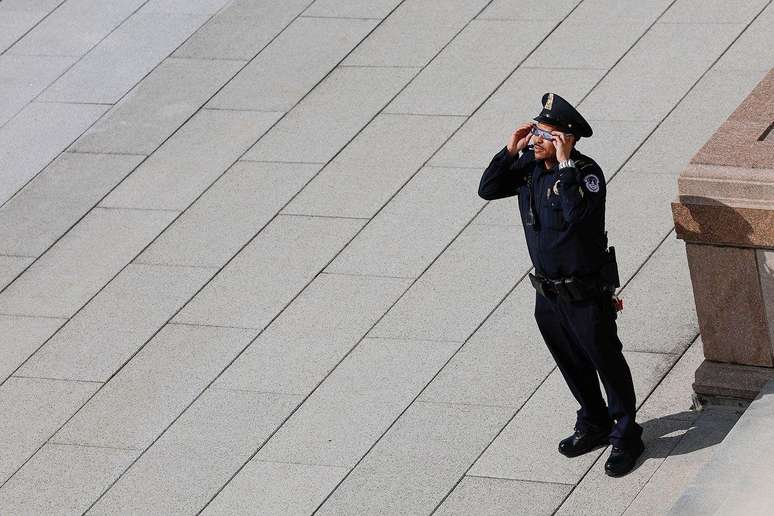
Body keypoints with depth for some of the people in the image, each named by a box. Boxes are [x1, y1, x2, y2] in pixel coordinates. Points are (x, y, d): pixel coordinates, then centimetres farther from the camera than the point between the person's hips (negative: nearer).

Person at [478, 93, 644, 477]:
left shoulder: (587, 173, -24)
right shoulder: (529, 166, -3)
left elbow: (577, 212, -40)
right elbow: (487, 189, 0)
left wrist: (565, 164, -37)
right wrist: (510, 151, -12)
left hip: (586, 294, -7)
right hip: (548, 292, 7)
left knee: (606, 362, 7)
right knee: (572, 364, 22)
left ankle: (625, 438, 22)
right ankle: (594, 426, 41)